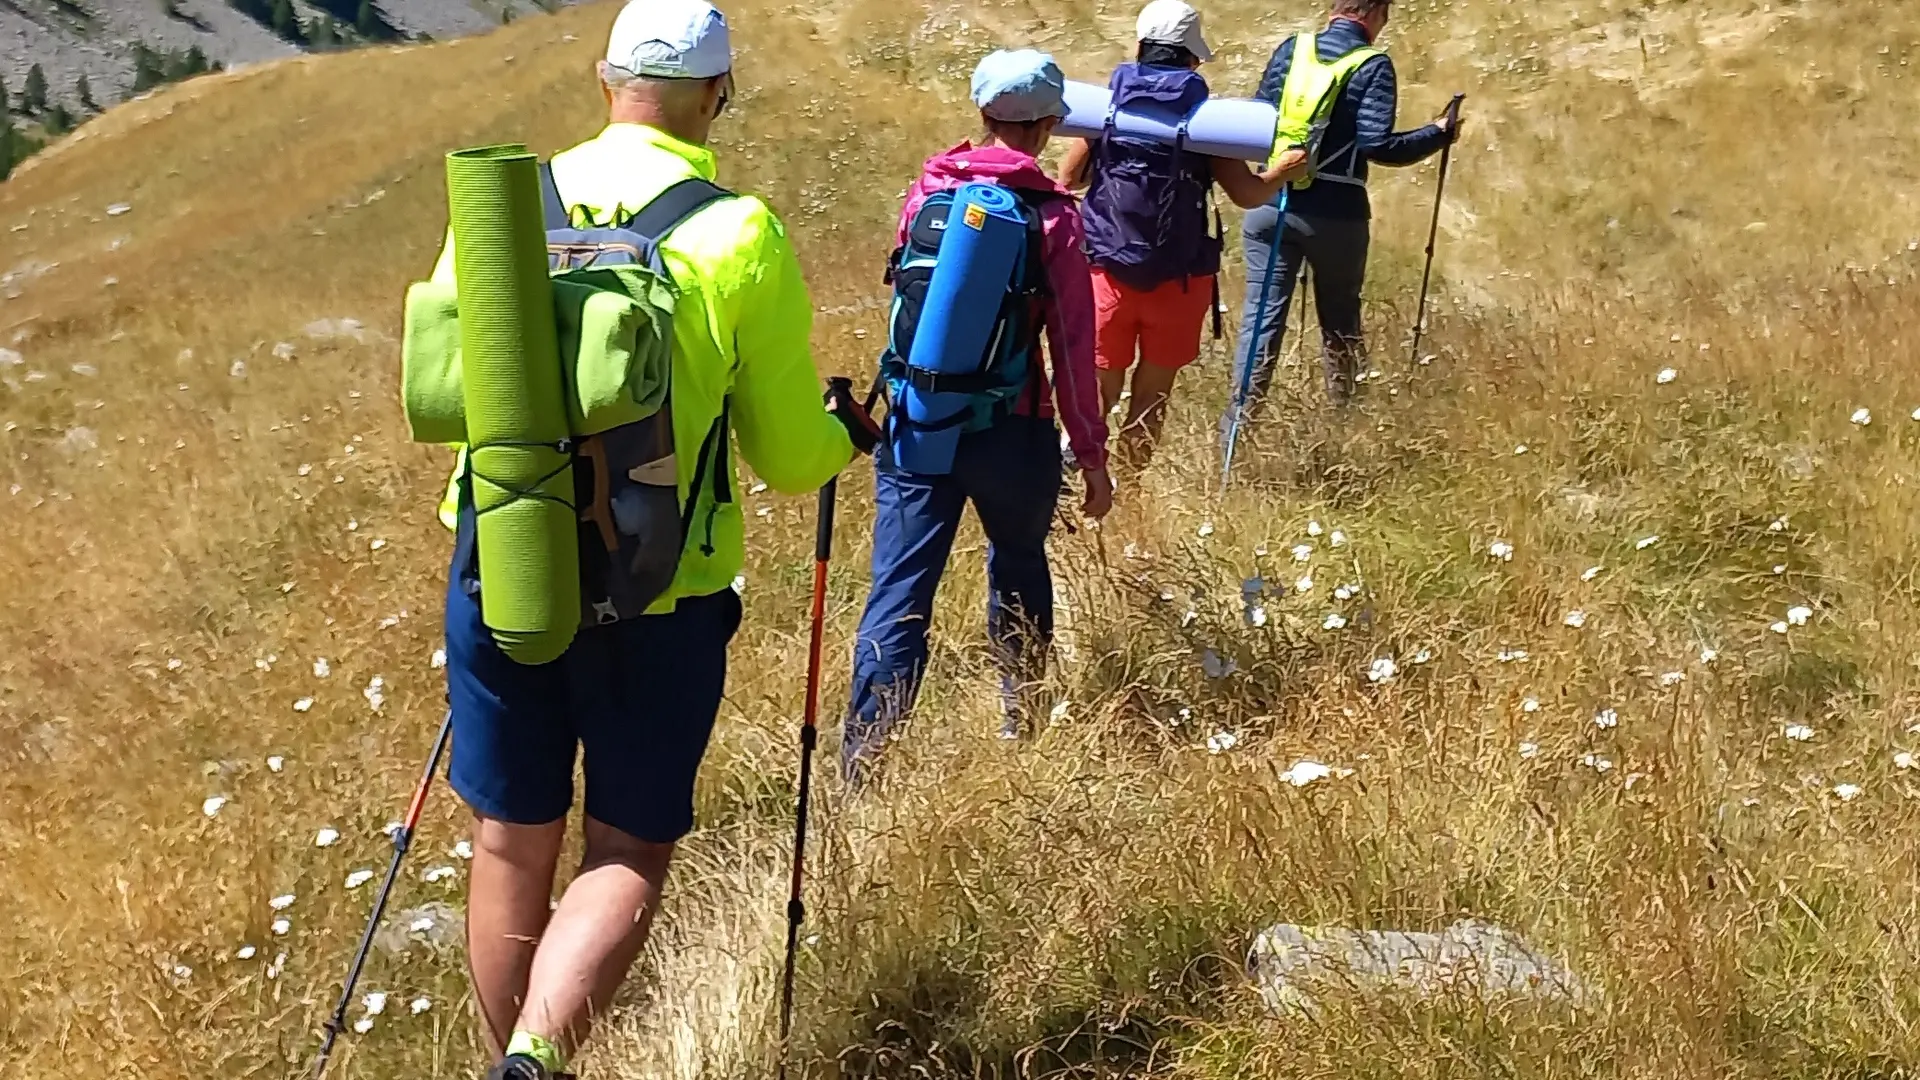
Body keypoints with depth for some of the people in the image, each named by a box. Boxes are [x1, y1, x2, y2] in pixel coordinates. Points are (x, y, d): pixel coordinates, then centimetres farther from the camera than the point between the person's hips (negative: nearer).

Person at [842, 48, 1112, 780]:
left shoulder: (926, 192, 3)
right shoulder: (1053, 214, -7)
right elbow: (1073, 348, -7)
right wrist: (1093, 458, 0)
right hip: (1010, 432, -2)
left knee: (899, 589, 0)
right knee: (1019, 565, 22)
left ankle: (862, 763, -5)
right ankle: (1020, 721, 36)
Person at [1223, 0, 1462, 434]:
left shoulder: (1292, 48, 7)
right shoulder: (1373, 66, -5)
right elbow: (1378, 146, -12)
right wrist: (1439, 134, 2)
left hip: (1272, 201, 3)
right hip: (1335, 212, -3)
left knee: (1262, 312, 4)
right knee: (1340, 319, 14)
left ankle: (1239, 418, -2)